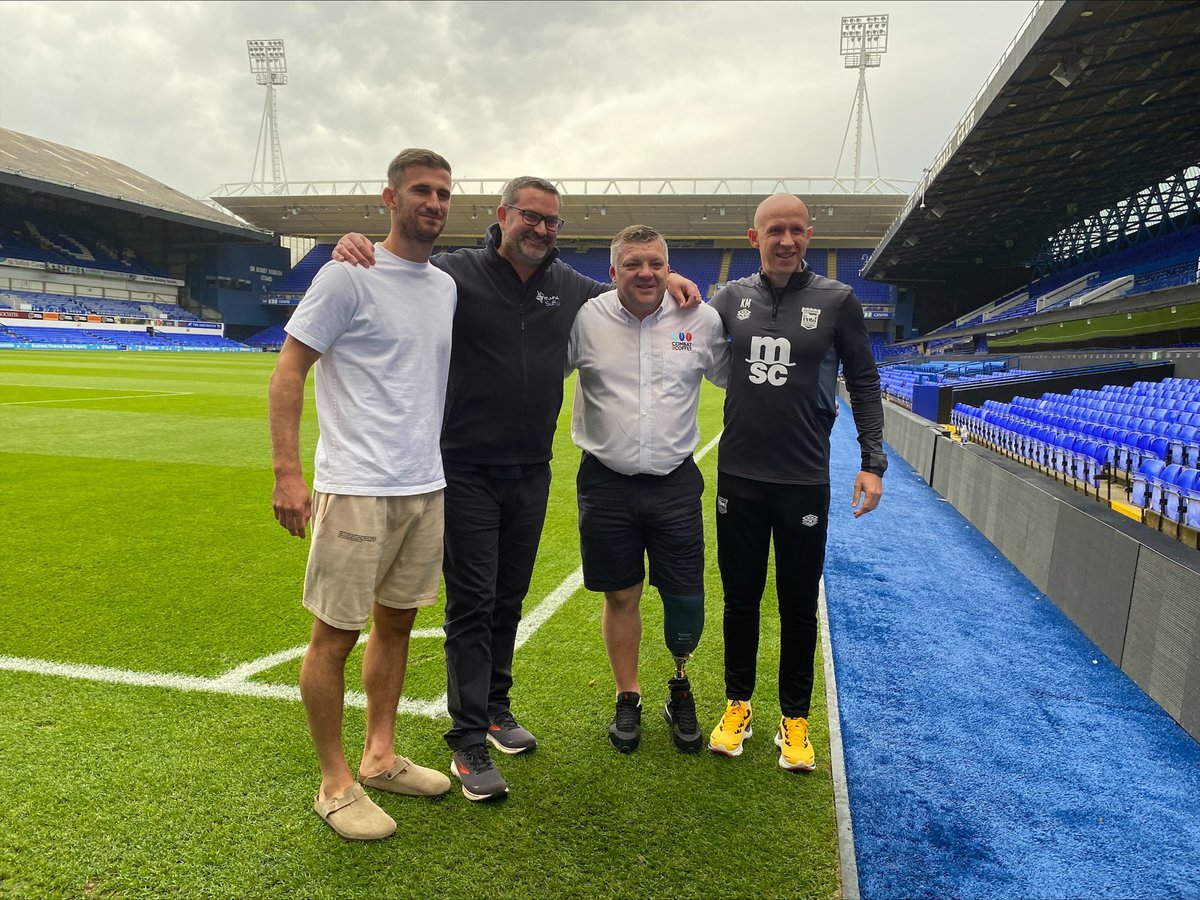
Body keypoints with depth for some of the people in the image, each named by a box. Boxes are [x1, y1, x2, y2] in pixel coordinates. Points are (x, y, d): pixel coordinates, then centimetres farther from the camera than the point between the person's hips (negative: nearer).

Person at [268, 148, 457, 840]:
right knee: (337, 632, 1)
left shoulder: (447, 286, 13)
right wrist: (288, 473, -16)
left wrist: (444, 463, 21)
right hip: (357, 489, -7)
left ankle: (382, 757, 31)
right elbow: (289, 372, -8)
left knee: (397, 622, 15)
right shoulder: (349, 275, -7)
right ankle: (336, 783, 18)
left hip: (427, 488, 7)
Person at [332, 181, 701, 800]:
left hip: (531, 473, 5)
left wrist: (665, 277, 9)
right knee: (472, 604, -1)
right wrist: (356, 246, -29)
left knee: (509, 600, 17)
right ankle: (468, 742, 10)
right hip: (467, 472, -5)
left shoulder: (567, 285, 7)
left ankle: (495, 708, 34)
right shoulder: (458, 273, -8)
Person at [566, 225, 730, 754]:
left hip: (675, 482, 1)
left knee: (686, 599, 6)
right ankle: (628, 699, 31)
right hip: (606, 482, -1)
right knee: (621, 596, 10)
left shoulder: (702, 321, 0)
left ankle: (680, 687, 35)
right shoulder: (585, 319, -5)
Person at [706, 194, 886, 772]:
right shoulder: (732, 298, 3)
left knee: (799, 607, 10)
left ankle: (795, 719, 27)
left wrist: (872, 462, -5)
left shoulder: (837, 301, -2)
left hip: (804, 481, -2)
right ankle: (737, 707, 32)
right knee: (740, 599, 13)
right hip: (738, 479, 2)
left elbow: (864, 384, 2)